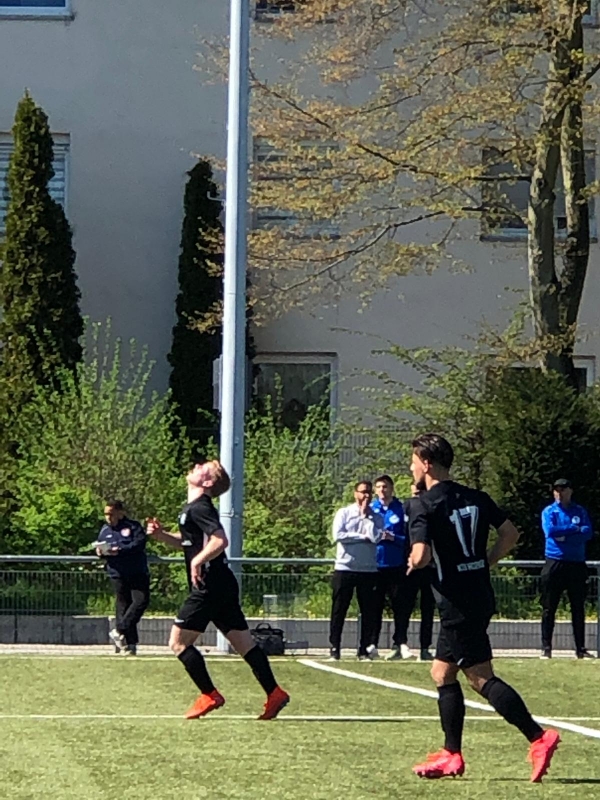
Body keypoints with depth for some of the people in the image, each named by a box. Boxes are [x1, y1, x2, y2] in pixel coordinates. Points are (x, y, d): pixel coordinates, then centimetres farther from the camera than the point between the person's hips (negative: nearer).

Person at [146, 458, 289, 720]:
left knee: (179, 642, -3)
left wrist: (197, 561, -22)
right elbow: (188, 542, 32)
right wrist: (161, 534, 17)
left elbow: (220, 540, -26)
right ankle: (274, 693, 5)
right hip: (222, 587, 10)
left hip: (209, 587, -10)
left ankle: (209, 695, -1)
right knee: (243, 642, 8)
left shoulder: (198, 508, -13)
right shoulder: (191, 508, 18)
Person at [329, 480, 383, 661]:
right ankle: (334, 648, 5)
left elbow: (375, 537, -12)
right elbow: (338, 535, -12)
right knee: (339, 610, 1)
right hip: (344, 569, -2)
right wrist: (363, 537, -9)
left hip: (368, 570, 2)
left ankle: (365, 648, 10)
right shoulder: (344, 513, 3)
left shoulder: (376, 517, 7)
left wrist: (365, 516, -5)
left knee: (368, 611, 4)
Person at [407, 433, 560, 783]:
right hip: (481, 594, 8)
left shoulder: (423, 505, -12)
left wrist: (412, 563, 1)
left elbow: (421, 556, -21)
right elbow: (511, 533, 12)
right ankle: (451, 756, 17)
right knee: (442, 672, 15)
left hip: (457, 603, -8)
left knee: (481, 677, -7)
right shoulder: (476, 498, 10)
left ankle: (539, 737, -15)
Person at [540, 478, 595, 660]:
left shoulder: (580, 511, 10)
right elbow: (550, 531, -13)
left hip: (577, 564, 2)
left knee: (578, 608, 4)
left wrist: (564, 535, -12)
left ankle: (581, 649, 8)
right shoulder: (548, 511, 6)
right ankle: (546, 648, 2)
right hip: (554, 563, -2)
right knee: (549, 608, -2)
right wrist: (574, 529, -8)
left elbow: (587, 533, -6)